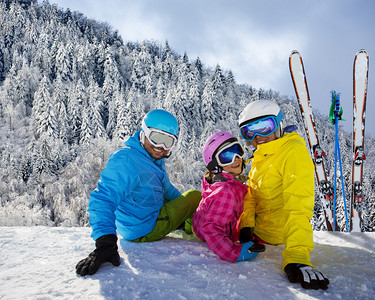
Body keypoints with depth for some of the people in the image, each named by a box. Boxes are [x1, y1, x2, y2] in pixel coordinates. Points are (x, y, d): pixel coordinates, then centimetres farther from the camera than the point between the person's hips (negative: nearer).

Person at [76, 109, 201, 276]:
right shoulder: (125, 161, -29)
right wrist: (105, 243, -48)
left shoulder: (156, 159, 3)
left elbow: (167, 190, 19)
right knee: (196, 196, 2)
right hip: (146, 230, -10)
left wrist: (188, 209, 22)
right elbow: (103, 199, -38)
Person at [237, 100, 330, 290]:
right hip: (255, 229, 8)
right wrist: (246, 225, -9)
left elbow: (298, 207, -36)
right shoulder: (260, 156, 2)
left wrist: (297, 257, -44)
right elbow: (250, 194, 8)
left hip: (270, 236, -8)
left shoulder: (293, 151, -26)